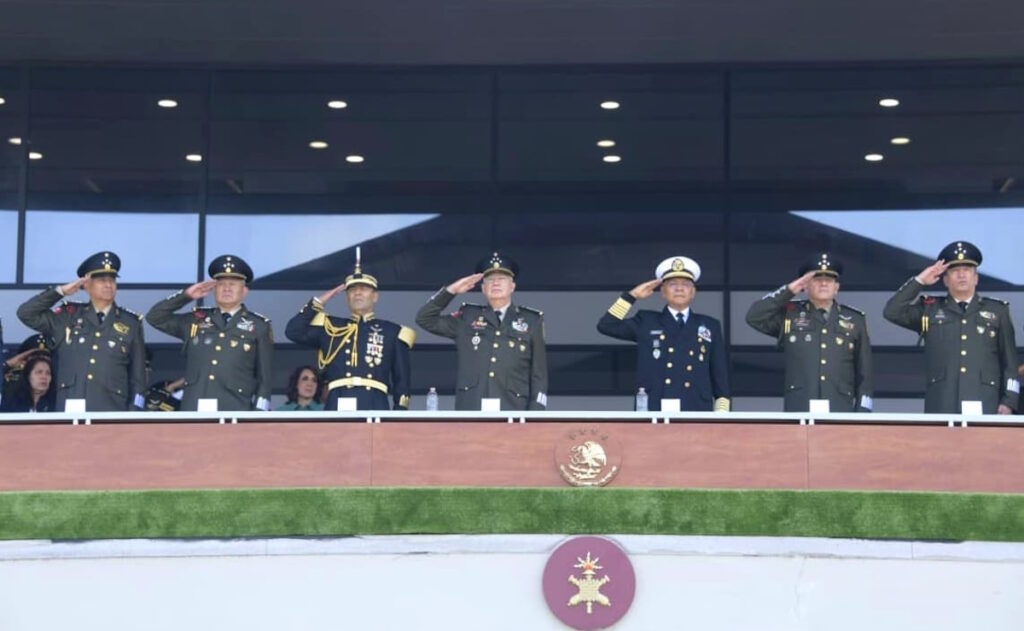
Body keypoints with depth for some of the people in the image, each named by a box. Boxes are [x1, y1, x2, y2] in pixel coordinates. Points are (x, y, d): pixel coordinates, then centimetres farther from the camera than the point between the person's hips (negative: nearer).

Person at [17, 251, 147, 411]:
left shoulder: (131, 323, 11)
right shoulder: (69, 316, 14)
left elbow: (138, 375, 10)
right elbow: (26, 313, 9)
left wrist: (133, 413, 1)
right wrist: (61, 291, 4)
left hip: (111, 411, -1)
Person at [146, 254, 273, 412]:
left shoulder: (259, 327, 8)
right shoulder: (196, 320, 16)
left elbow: (264, 376, 6)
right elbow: (154, 317, 17)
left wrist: (259, 412, -3)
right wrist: (186, 295, 8)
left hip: (235, 411, -2)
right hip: (194, 410, 3)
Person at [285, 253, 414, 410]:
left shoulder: (392, 333, 14)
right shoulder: (330, 328, 18)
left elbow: (402, 380, 12)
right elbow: (293, 332, 7)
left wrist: (400, 414, 0)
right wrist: (319, 302, 9)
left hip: (375, 408, -1)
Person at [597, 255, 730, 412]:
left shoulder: (710, 326, 15)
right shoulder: (646, 322, 14)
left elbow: (721, 376, 13)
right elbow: (606, 326, 3)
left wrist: (721, 416, 4)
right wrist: (632, 295, 2)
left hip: (696, 414, 1)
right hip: (653, 414, -1)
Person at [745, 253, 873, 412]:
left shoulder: (855, 320, 12)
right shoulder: (790, 315, 10)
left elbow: (864, 371, 12)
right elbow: (754, 317, -4)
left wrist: (863, 411, 4)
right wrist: (789, 290, -4)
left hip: (840, 410, 1)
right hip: (799, 411, -1)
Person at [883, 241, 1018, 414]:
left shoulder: (997, 311, 14)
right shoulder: (929, 310, 14)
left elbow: (1010, 362, 12)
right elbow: (892, 312, 2)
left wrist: (1008, 401, 2)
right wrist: (920, 281, 2)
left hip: (984, 405, 0)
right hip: (941, 407, 0)